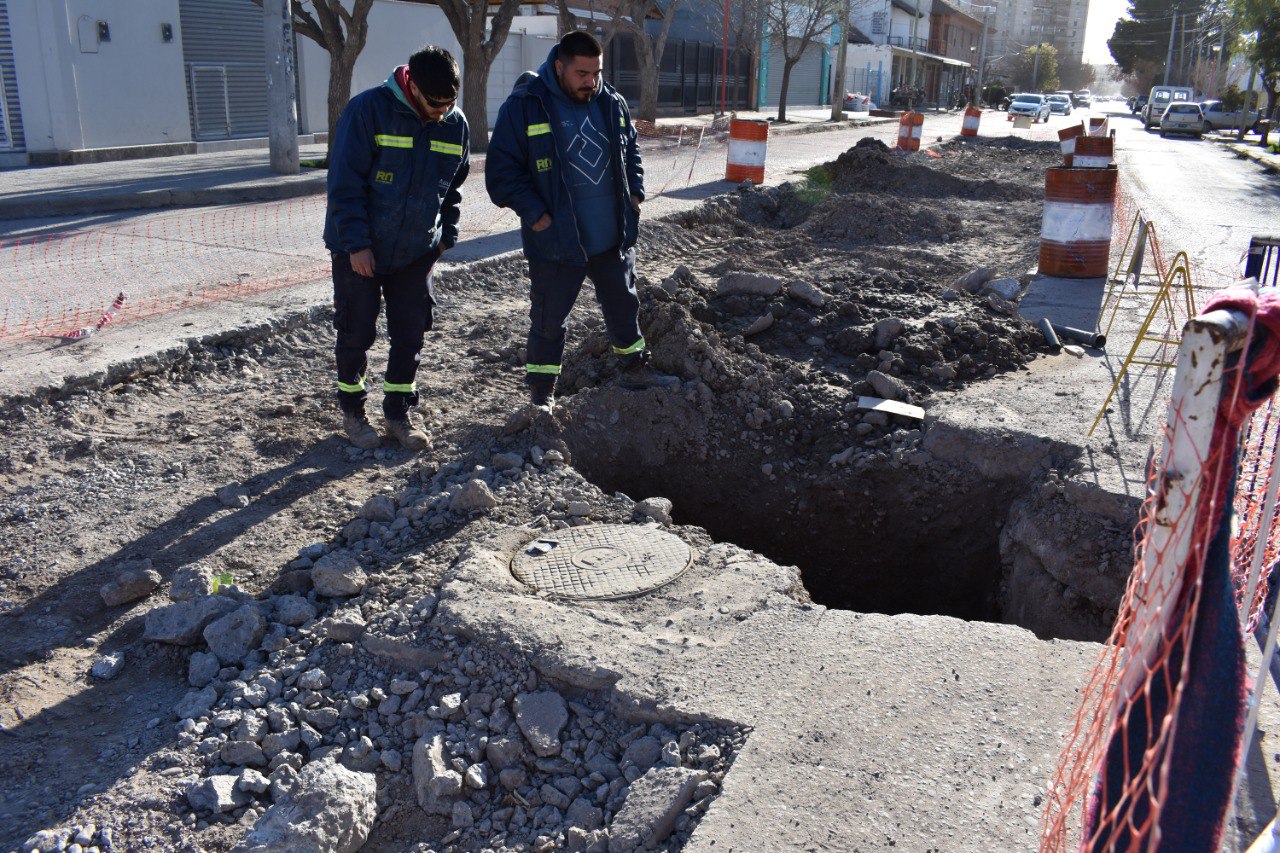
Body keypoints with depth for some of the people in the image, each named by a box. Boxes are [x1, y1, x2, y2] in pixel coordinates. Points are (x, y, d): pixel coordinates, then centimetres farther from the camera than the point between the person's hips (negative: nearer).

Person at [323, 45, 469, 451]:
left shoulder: (456, 124, 0)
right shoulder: (368, 110, -17)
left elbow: (453, 186, 15)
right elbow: (345, 183, -16)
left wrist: (447, 233, 8)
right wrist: (356, 243, -18)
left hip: (417, 250, 4)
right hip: (360, 250, -4)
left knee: (410, 334, 8)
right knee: (356, 334, 6)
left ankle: (400, 411, 23)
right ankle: (352, 411, 24)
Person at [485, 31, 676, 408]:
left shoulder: (612, 103, 6)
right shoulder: (523, 107, -12)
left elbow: (631, 151, 22)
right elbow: (501, 171, -11)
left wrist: (634, 192, 8)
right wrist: (534, 213, -18)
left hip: (614, 237, 5)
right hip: (556, 240, -5)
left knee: (623, 304, 18)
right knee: (550, 319, 5)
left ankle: (635, 369, 37)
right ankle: (541, 391, 20)